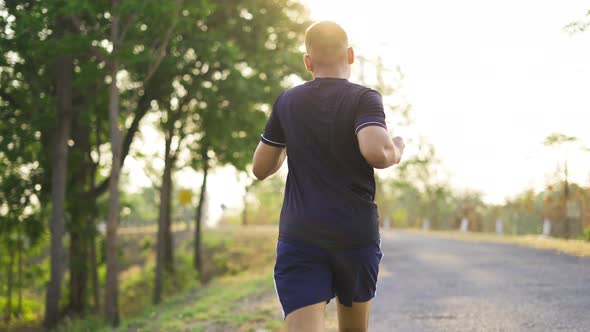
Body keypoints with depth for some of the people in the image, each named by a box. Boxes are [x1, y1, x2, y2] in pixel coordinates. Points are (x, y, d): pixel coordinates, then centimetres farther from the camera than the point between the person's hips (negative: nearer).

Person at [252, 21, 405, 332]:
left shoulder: (287, 102, 5)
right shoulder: (364, 99, -5)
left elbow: (261, 168, 9)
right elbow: (376, 151, -24)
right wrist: (396, 151, -1)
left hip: (299, 236, 1)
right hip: (357, 235, 0)